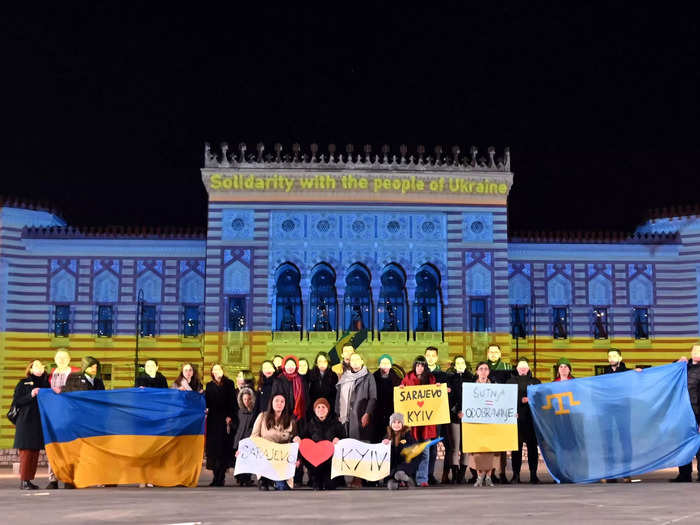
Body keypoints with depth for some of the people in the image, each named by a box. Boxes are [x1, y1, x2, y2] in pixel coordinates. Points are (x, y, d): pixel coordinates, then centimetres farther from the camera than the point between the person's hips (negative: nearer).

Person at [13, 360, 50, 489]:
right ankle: (23, 481, -3)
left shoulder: (45, 383, 14)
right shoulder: (23, 383, 3)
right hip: (26, 422, -5)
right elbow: (16, 402, -3)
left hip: (39, 423, 5)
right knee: (26, 451, -7)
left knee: (35, 453, 4)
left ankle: (29, 479, 9)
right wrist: (31, 395, -14)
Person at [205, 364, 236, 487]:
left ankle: (220, 477, -4)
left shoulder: (229, 384, 5)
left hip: (225, 419, -3)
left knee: (223, 447, -6)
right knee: (213, 447, 1)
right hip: (213, 419, 3)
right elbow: (207, 402, 10)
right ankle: (216, 477, 7)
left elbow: (232, 401, -1)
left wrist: (229, 416, -10)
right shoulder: (209, 385, 14)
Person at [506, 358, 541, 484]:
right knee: (516, 447, -3)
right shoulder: (511, 382, 15)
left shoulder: (535, 382, 16)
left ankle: (533, 474, 2)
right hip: (516, 418, 0)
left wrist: (530, 400, -7)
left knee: (532, 446, -2)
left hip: (531, 418, 1)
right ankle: (516, 475, 1)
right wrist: (521, 400, -8)